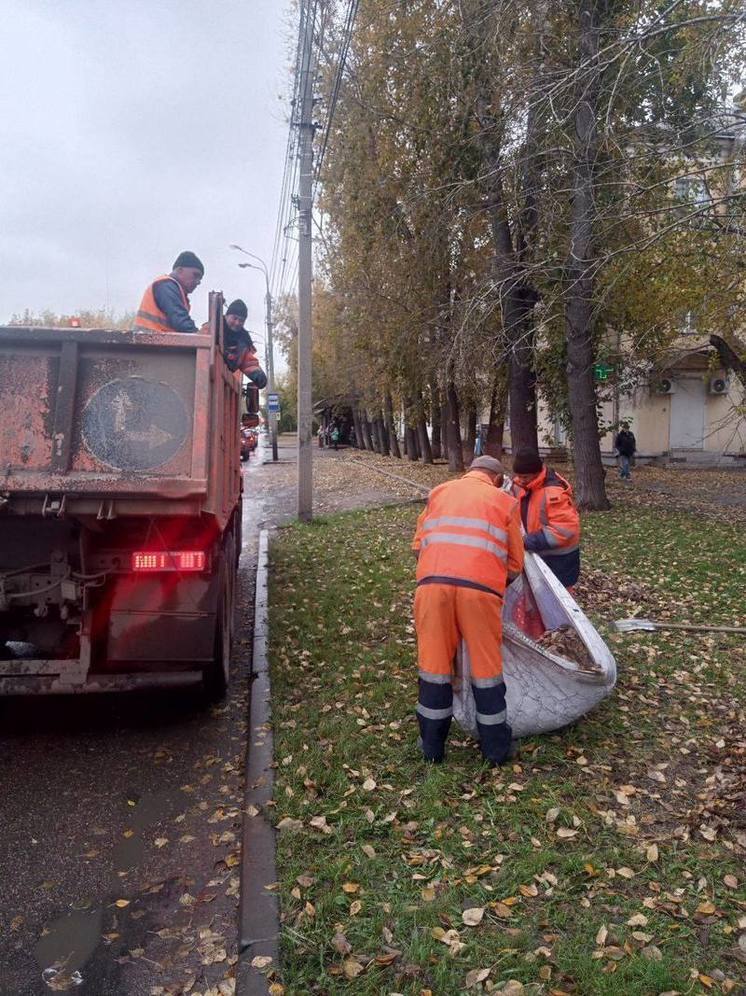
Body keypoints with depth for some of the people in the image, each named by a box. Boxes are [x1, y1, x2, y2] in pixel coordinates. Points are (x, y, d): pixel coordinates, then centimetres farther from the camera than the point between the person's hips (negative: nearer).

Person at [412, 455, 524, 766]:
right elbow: (515, 564, 15)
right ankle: (496, 749, 25)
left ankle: (432, 747, 25)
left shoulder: (439, 492, 23)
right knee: (486, 666, 12)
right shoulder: (505, 501, 17)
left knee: (434, 663, 13)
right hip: (480, 589, -1)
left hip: (432, 583, 2)